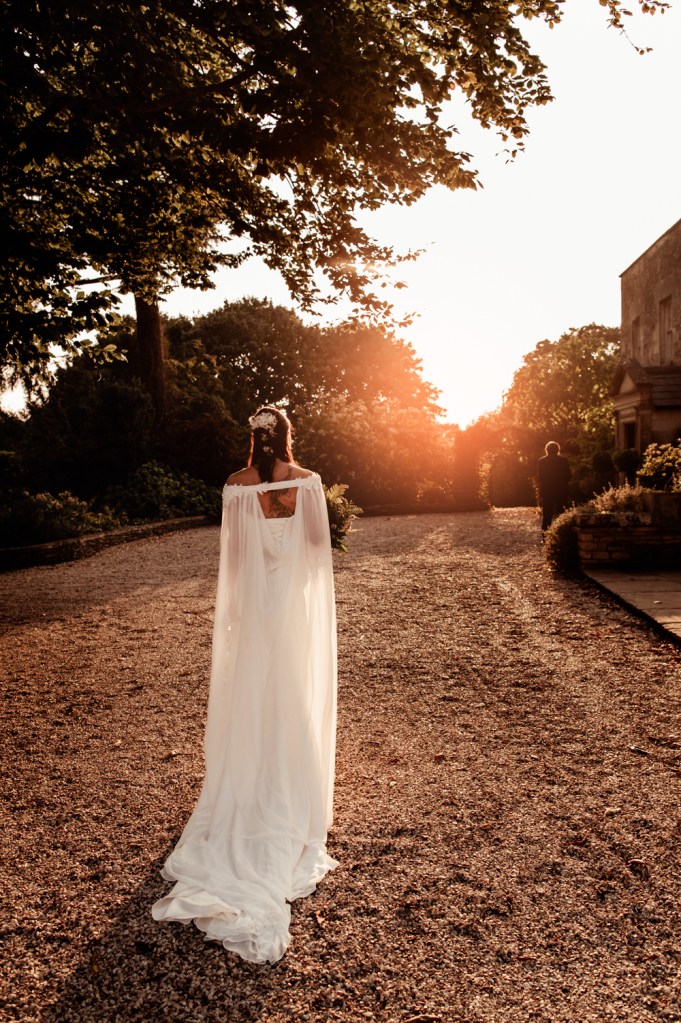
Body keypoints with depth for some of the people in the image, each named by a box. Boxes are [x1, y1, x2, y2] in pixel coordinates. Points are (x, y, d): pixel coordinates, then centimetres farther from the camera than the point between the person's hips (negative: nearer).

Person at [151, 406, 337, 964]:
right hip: (297, 600, -1)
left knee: (254, 692, 14)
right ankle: (295, 791, 22)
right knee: (298, 694, 12)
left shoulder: (237, 485, -7)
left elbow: (233, 551, -2)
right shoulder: (308, 481, -11)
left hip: (254, 596, 1)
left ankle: (253, 791, 26)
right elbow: (320, 542, -5)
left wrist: (234, 603, 9)